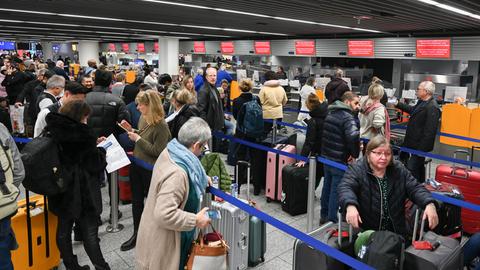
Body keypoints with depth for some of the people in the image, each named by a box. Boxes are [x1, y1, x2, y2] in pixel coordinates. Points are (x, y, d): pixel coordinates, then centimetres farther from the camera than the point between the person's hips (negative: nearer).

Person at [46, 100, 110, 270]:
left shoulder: (53, 131, 0)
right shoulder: (83, 133, -20)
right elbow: (95, 164, -15)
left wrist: (93, 145, 8)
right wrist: (100, 150, 3)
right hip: (82, 192, -6)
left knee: (64, 229, 16)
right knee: (89, 233, 0)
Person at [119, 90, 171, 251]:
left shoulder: (161, 126, -21)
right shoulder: (143, 118, 2)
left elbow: (157, 151, -22)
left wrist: (138, 139, -20)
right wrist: (130, 130, 1)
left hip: (150, 170, -7)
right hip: (136, 165, 7)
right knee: (136, 200, 15)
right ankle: (137, 233, 31)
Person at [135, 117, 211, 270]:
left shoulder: (170, 152, -5)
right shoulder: (176, 174, -35)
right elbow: (165, 214, -36)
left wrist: (201, 178, 13)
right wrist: (196, 220, -26)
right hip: (163, 240, -9)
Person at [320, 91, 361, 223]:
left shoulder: (330, 113, 9)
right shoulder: (348, 117, -18)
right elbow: (353, 136, -35)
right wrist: (355, 154, -20)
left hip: (326, 156, 8)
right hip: (339, 160, -8)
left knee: (327, 187, 20)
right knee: (336, 190, 4)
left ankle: (324, 216, 34)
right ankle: (331, 221, 15)